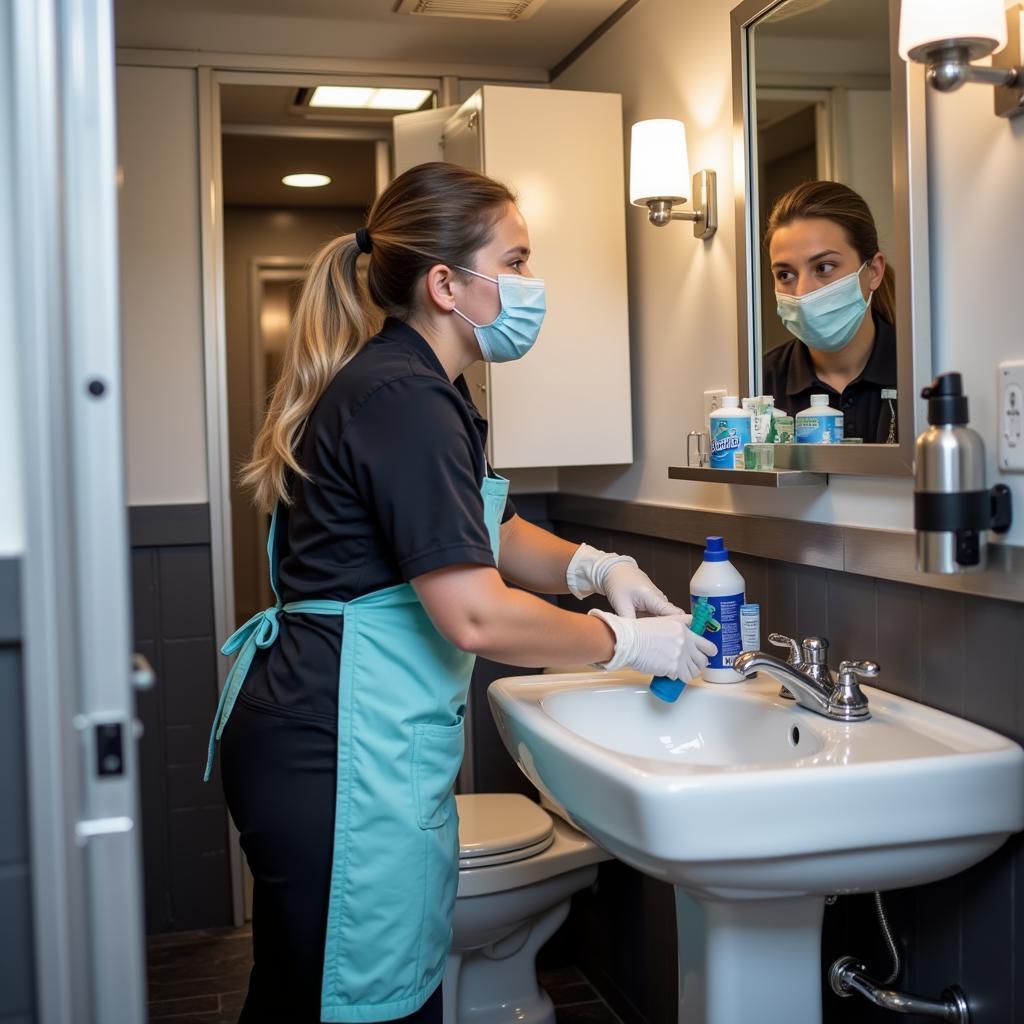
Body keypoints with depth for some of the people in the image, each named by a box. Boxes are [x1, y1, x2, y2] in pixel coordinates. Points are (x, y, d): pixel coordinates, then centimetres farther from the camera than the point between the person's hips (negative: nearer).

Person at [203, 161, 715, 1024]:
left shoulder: (408, 383, 14)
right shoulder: (403, 401, -19)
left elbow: (488, 535, 21)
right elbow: (475, 617, -24)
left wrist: (596, 566, 3)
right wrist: (627, 640, -11)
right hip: (341, 753, -10)